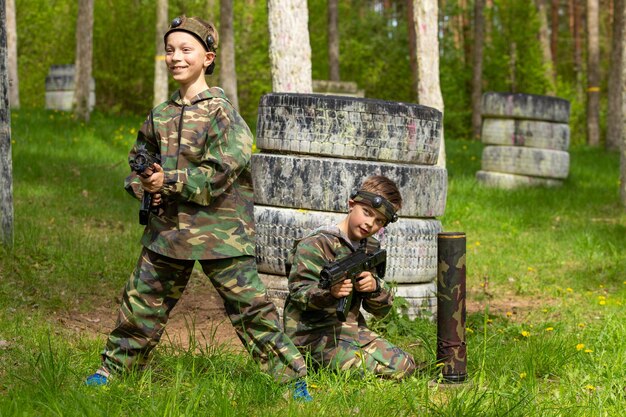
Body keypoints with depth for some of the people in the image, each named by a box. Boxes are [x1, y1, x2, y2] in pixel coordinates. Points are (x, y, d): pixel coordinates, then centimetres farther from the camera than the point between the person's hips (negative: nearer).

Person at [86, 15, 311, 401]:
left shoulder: (222, 113, -8)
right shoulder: (160, 116, 10)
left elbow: (219, 175, -16)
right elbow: (137, 162, 22)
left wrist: (168, 181, -18)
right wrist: (144, 187, 1)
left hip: (220, 229, -5)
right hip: (168, 225, 5)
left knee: (250, 306, -5)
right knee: (142, 301, 12)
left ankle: (293, 378, 1)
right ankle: (114, 366, 28)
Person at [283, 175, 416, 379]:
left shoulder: (371, 249, 13)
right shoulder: (316, 244, -9)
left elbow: (381, 310, 11)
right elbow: (298, 292, -17)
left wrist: (375, 287, -13)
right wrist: (329, 293, -38)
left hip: (352, 328, 8)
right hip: (314, 333, -8)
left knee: (404, 367, 2)